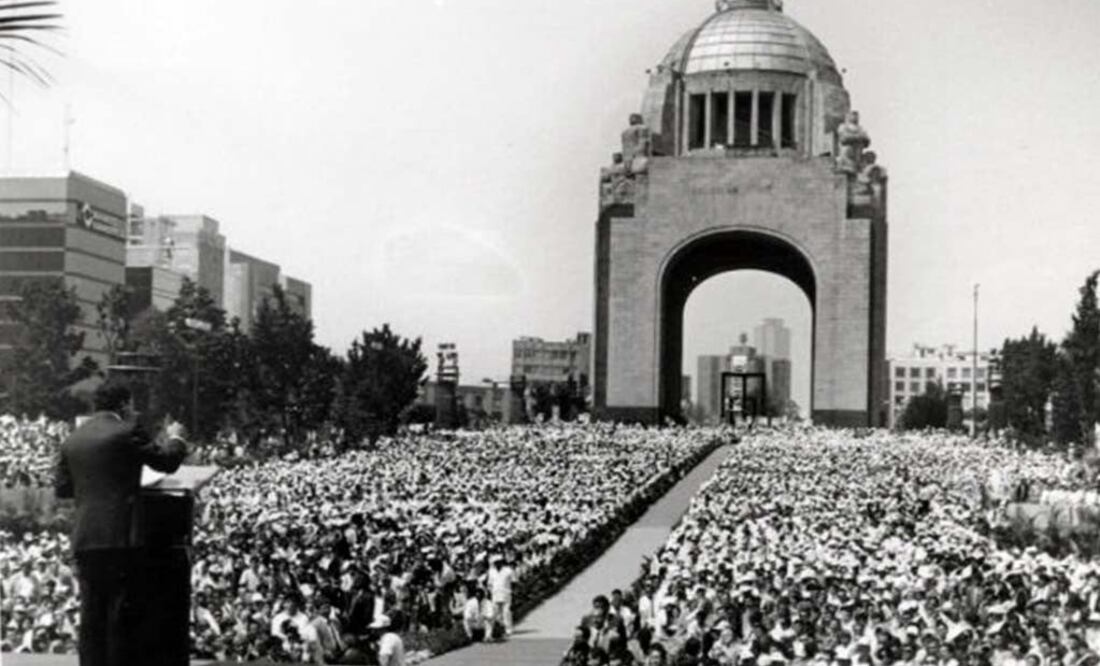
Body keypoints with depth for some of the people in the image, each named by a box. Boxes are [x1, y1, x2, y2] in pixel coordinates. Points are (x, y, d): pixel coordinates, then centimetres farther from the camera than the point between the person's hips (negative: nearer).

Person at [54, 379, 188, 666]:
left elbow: (61, 487, 16)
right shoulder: (127, 432, -6)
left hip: (84, 538, 6)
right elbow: (167, 461, -1)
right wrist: (175, 437, 18)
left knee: (92, 614, 9)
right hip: (120, 536, -6)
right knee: (122, 613, -1)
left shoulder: (72, 440, 12)